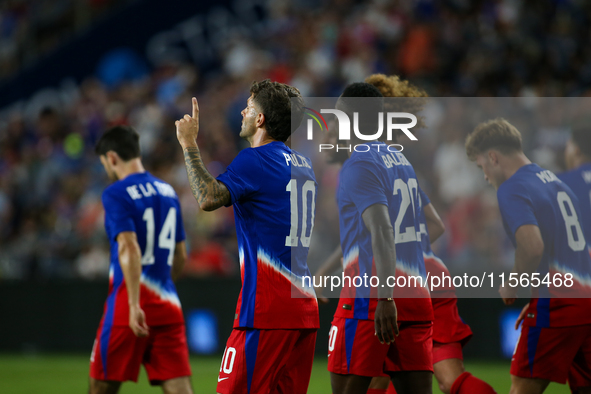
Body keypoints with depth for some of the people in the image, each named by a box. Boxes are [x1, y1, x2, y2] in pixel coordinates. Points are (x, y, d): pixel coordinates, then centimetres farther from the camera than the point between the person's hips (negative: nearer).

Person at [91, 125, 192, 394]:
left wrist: (135, 305, -24)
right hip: (168, 305, 6)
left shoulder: (116, 194, -7)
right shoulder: (168, 192, 14)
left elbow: (130, 249, -20)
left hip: (127, 307, -6)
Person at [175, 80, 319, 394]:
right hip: (304, 308, 8)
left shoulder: (254, 159, -9)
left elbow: (208, 198, -24)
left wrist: (189, 144, -14)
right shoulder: (304, 165, 17)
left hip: (266, 310, -8)